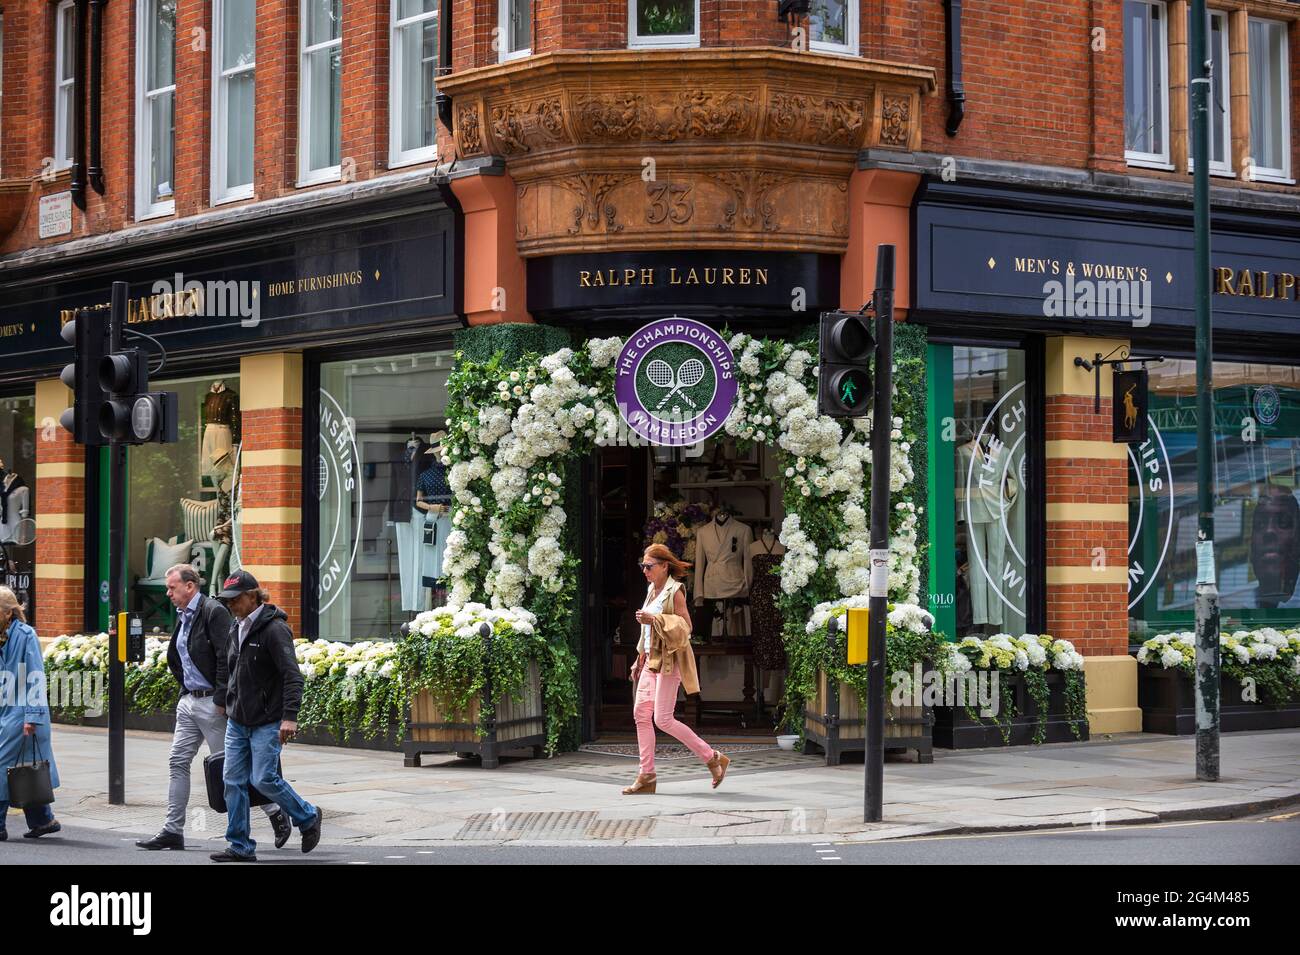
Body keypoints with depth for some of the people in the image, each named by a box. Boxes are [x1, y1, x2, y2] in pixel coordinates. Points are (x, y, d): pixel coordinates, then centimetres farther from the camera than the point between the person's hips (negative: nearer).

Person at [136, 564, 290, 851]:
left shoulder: (214, 612, -14)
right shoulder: (182, 617, 14)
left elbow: (226, 658, -20)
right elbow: (175, 658, 28)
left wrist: (221, 699, -20)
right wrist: (186, 687, 17)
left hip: (212, 703, -9)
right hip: (189, 701, 9)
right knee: (178, 762, 5)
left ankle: (276, 813, 10)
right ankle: (173, 831, 7)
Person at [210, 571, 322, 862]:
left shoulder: (274, 629, -14)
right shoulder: (237, 629, 11)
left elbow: (292, 675, -20)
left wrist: (290, 716, -28)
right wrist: (226, 703, 24)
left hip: (267, 722, -8)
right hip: (237, 721, 8)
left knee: (264, 779, -9)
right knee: (233, 781, 3)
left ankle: (308, 817, 14)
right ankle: (240, 847, 8)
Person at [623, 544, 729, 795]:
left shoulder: (675, 591, -11)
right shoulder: (652, 590, 14)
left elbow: (684, 627, -17)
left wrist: (654, 619, -25)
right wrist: (640, 661, 22)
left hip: (669, 661, -9)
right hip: (652, 659, 9)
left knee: (663, 719, -10)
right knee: (641, 713, 2)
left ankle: (713, 758, 1)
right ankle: (647, 776, 6)